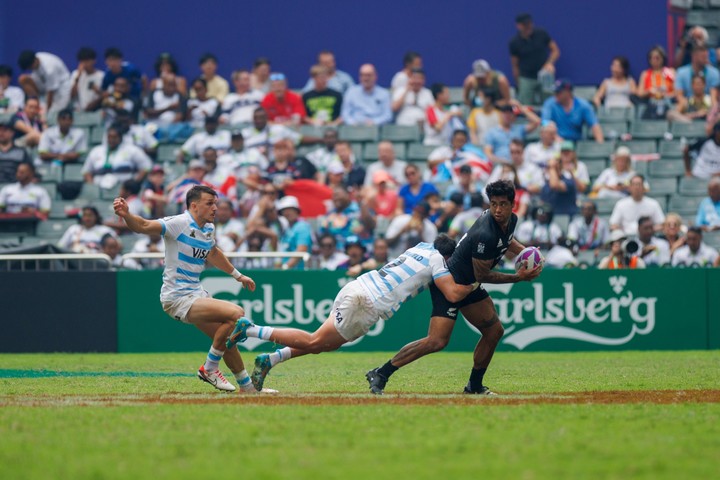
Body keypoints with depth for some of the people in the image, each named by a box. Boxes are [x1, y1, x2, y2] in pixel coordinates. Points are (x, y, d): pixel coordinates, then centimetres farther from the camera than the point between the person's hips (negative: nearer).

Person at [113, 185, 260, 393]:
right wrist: (126, 214, -50)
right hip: (178, 298, -9)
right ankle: (209, 368, -10)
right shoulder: (178, 224, -17)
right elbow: (143, 226, -30)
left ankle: (247, 387, 34)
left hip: (196, 294, 9)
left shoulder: (208, 229, 9)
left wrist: (238, 276, 39)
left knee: (226, 339, 15)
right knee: (235, 313, -23)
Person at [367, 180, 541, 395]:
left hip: (469, 285, 10)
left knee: (494, 331, 11)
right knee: (437, 341, -19)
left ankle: (475, 385, 24)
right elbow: (482, 275, -20)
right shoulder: (485, 234, -30)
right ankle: (380, 374, -14)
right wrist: (519, 277, -16)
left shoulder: (511, 220, 0)